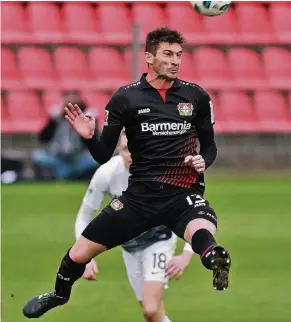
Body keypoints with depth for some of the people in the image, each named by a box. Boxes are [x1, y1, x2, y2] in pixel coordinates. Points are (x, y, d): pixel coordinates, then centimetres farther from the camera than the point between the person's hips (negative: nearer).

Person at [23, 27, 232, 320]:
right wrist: (89, 137, -17)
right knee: (79, 254, 7)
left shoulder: (196, 96, 3)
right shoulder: (126, 98, 0)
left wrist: (204, 161, -5)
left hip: (184, 195, -1)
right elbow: (104, 156, 4)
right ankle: (59, 296, 35)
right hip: (140, 194, 1)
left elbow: (209, 145, 17)